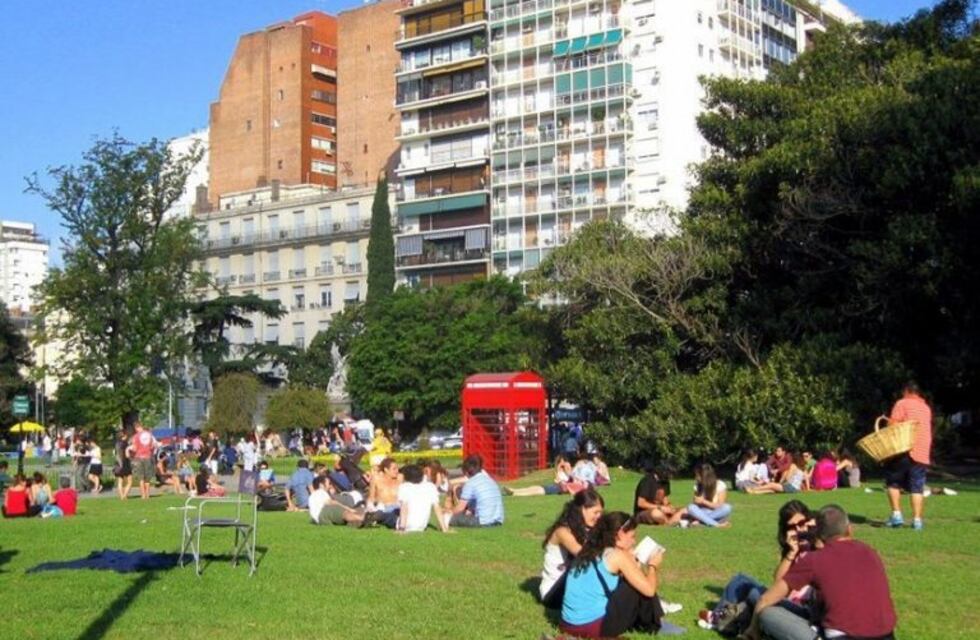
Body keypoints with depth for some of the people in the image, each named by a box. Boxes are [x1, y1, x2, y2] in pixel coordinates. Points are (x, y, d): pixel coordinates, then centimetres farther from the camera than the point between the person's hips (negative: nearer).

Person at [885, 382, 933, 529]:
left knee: (893, 483, 6)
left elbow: (893, 424, -10)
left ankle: (896, 514, -3)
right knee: (916, 488, 6)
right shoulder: (926, 408, 20)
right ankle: (917, 519, 0)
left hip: (904, 450, -5)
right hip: (922, 453, 5)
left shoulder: (902, 403, -1)